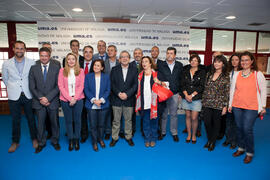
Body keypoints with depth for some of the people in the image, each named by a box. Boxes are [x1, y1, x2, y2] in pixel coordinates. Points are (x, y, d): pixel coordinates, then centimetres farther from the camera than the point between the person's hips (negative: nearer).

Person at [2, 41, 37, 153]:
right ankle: (15, 142, 28)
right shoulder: (6, 64, 0)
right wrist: (13, 88, 11)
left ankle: (34, 139, 27)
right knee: (15, 120, 11)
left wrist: (28, 88, 5)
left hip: (28, 96, 0)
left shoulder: (31, 63, -3)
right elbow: (5, 79, 12)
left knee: (31, 119, 10)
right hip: (14, 97, 1)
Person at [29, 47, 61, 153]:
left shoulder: (56, 68, -1)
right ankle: (41, 143, 30)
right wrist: (40, 98, -10)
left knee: (54, 123, 11)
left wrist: (48, 98, -14)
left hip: (53, 101, -1)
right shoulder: (33, 68, 5)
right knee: (40, 124, 11)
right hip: (39, 102, 1)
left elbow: (58, 86, -7)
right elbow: (32, 87, 2)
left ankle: (55, 141, 31)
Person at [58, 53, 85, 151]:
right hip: (65, 99, 0)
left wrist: (75, 98, -12)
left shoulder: (80, 71, 4)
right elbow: (61, 86, -2)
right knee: (68, 120, 8)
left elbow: (81, 86, -1)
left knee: (77, 120, 6)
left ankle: (77, 140, 21)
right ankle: (70, 141, 21)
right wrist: (69, 98, -11)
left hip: (78, 99, 0)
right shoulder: (62, 71, 4)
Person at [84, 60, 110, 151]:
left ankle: (101, 139, 34)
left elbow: (108, 90, 0)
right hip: (91, 105, 0)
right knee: (93, 125, 5)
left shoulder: (106, 77, 4)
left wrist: (101, 100, -14)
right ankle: (94, 142, 24)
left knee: (101, 124, 11)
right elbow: (86, 90, -2)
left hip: (103, 105, 1)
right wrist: (93, 100, -14)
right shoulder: (88, 76, 3)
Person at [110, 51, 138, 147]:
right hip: (116, 99, 0)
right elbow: (112, 84, 0)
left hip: (129, 99, 0)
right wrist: (118, 93, -14)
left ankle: (128, 137, 27)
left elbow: (135, 84, -3)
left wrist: (127, 94, -13)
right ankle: (114, 137, 24)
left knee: (128, 119, 11)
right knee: (116, 120, 9)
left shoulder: (134, 69, 3)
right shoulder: (114, 69, 5)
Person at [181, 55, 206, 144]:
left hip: (196, 98, -2)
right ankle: (189, 134, 24)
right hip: (186, 97, 3)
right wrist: (186, 95, -9)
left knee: (194, 118, -2)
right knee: (188, 116, 9)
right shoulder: (185, 71, 10)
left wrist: (192, 95, -11)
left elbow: (201, 86, -5)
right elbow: (183, 84, 4)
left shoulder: (202, 72, 1)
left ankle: (194, 135, 19)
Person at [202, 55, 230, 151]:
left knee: (216, 123, 9)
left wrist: (225, 106, -8)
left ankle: (213, 142, 27)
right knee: (207, 122, 2)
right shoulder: (209, 74, 8)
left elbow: (227, 92, -5)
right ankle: (209, 139, 26)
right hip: (207, 103, 3)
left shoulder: (226, 77, -4)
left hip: (218, 105, -3)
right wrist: (203, 101, 9)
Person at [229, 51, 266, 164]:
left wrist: (263, 107, -1)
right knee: (239, 128, 11)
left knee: (247, 129, -4)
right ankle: (241, 148, 29)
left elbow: (263, 91, 0)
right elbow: (232, 90, 11)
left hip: (251, 107, -3)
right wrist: (230, 104, 11)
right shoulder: (236, 75, 6)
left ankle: (249, 153, 15)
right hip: (237, 106, 4)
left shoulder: (258, 74, -2)